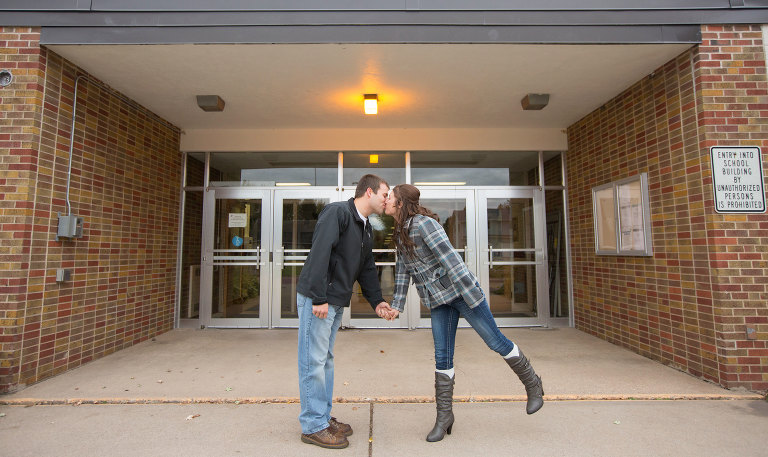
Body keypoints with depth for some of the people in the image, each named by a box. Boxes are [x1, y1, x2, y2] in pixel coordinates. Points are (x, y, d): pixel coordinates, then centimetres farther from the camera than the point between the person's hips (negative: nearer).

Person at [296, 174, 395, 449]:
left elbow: (366, 268, 18)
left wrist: (377, 301, 8)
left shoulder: (366, 228, 17)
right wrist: (319, 298, -24)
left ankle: (324, 417, 30)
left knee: (325, 359, 17)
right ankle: (313, 426, 15)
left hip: (336, 302, 10)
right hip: (316, 299, -10)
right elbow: (319, 253, -22)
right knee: (314, 361, 1)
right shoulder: (338, 212, -13)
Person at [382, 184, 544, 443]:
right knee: (442, 356, 7)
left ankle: (533, 384, 31)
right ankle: (444, 416, 20)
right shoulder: (400, 233, 7)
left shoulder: (424, 223, -20)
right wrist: (397, 305, 5)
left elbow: (450, 258, -25)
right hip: (438, 300, 7)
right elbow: (403, 271, 10)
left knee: (495, 341, 6)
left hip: (460, 290, -7)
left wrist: (471, 296, -27)